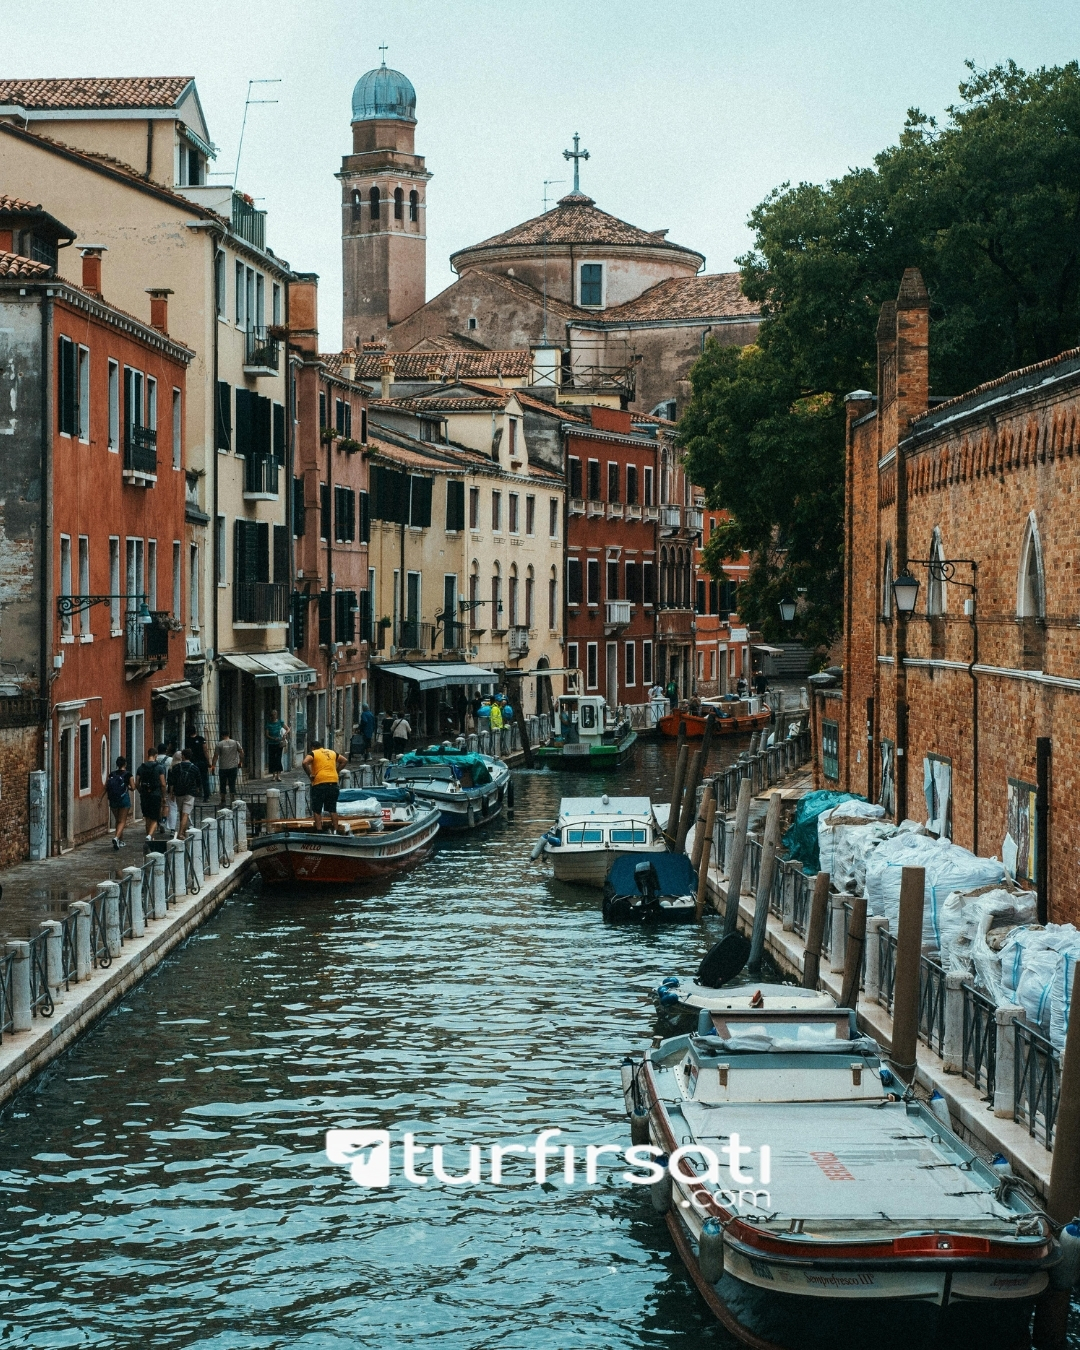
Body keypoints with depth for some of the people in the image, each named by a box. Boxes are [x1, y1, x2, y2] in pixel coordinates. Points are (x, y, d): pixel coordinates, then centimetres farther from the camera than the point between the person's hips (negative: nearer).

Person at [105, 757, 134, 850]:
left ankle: (121, 841, 24)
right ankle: (116, 837, -23)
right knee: (122, 821, 0)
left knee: (118, 820, 18)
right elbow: (133, 788, -6)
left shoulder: (111, 774, 2)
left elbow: (106, 787, 0)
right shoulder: (128, 775, -7)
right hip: (124, 800, -3)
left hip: (113, 800, 3)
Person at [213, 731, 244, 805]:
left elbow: (216, 755, -6)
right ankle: (232, 801, 2)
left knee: (223, 785, 10)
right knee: (232, 784, 5)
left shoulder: (220, 744, -5)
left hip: (223, 768, -2)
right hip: (233, 767, 2)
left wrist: (213, 766, -1)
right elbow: (241, 752, 1)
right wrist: (240, 762, 12)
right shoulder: (235, 743, 1)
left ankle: (223, 801, 14)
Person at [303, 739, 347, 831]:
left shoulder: (313, 753, 2)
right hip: (333, 782, 5)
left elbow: (305, 763, -16)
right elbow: (344, 761, 21)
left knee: (317, 810, 2)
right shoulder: (332, 753, 18)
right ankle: (335, 830, 8)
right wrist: (337, 771, 16)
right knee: (332, 809, 10)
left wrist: (310, 775, -7)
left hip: (319, 783, -4)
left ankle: (319, 831, -5)